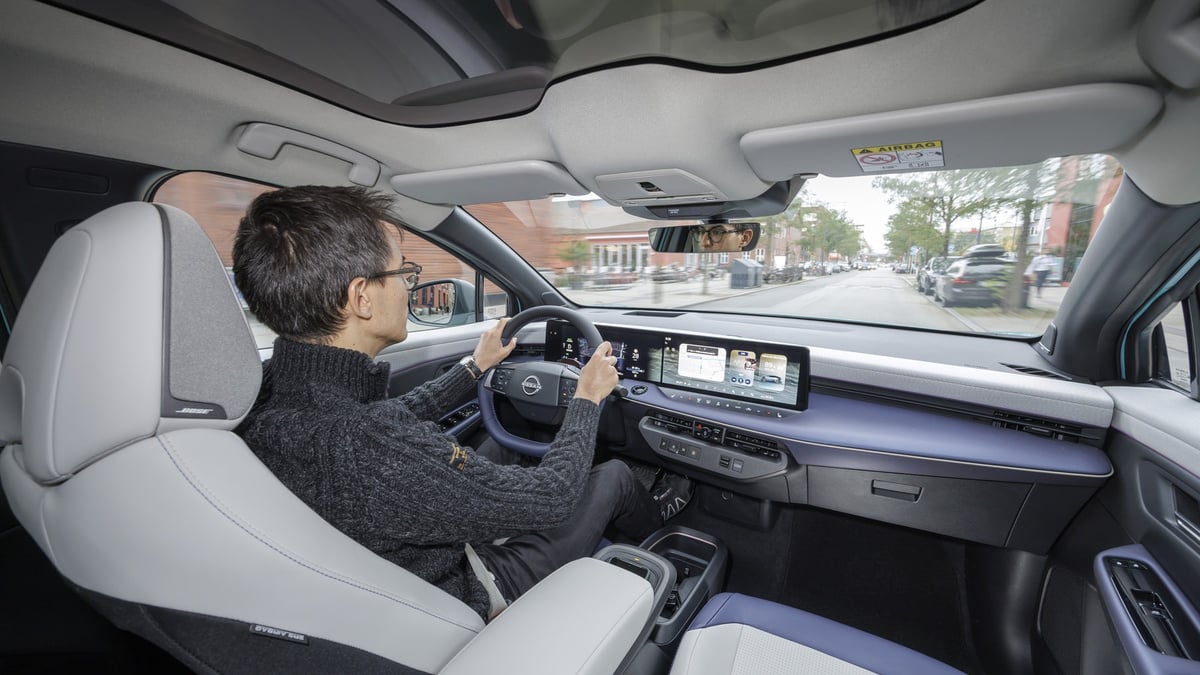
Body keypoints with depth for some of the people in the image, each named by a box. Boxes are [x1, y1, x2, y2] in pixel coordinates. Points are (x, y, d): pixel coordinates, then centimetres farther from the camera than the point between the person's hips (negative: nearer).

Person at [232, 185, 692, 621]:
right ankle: (652, 521, 43)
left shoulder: (270, 387, -15)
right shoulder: (370, 451, -43)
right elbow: (547, 499, -30)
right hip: (464, 602, -6)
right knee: (614, 475, 4)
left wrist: (475, 367, 12)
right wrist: (587, 399, -14)